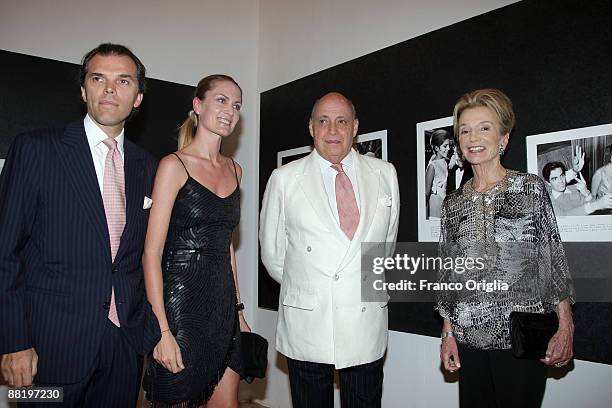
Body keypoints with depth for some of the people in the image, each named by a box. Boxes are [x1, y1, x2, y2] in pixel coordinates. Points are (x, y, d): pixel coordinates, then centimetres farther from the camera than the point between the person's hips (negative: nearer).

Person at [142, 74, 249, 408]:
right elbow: (152, 252, -12)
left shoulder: (234, 170, 11)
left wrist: (238, 310, 14)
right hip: (181, 301, -6)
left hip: (223, 303, 6)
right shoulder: (174, 165, -8)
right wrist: (162, 330, -18)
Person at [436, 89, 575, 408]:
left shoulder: (531, 188, -1)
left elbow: (554, 259, -2)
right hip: (469, 338, 3)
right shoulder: (453, 203, 7)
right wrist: (448, 333, 9)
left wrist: (565, 328, -7)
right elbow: (448, 273, 10)